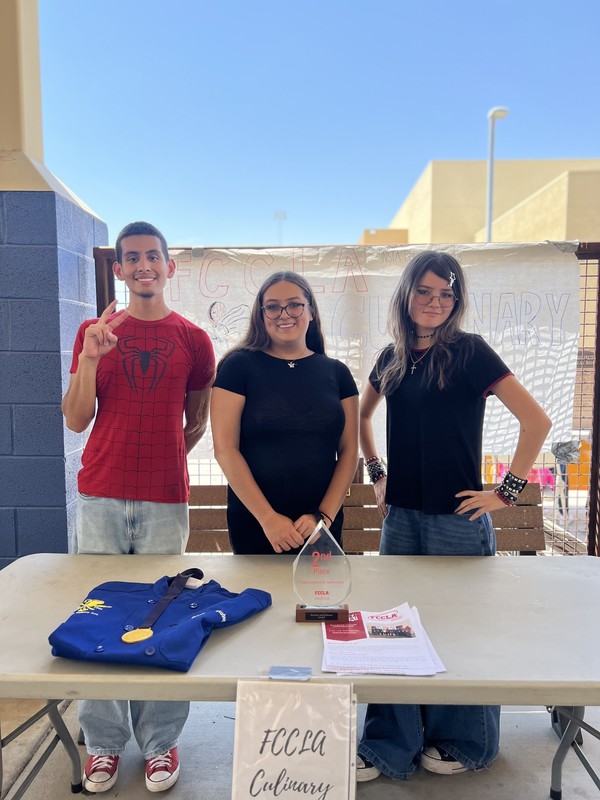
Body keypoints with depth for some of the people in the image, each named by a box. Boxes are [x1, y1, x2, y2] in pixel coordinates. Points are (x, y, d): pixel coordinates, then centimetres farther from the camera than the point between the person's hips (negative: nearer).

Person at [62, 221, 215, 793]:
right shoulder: (93, 332, 8)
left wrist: (163, 461, 1)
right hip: (99, 495, 2)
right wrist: (91, 357, -11)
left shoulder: (193, 339, 4)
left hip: (165, 499, -1)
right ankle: (103, 741, 25)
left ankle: (160, 742, 23)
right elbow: (76, 420, 2)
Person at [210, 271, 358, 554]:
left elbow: (348, 451, 3)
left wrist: (325, 515, -8)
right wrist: (268, 517, -14)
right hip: (253, 523, -2)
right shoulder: (239, 365, -5)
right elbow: (225, 449, -10)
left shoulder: (336, 372, 4)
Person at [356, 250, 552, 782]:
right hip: (401, 515, 5)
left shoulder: (470, 351, -10)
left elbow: (537, 420, -14)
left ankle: (462, 743, 36)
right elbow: (363, 416, 21)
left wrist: (506, 491, -13)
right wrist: (376, 473, 11)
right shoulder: (393, 357, 6)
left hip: (456, 519, -5)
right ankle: (388, 746, 31)